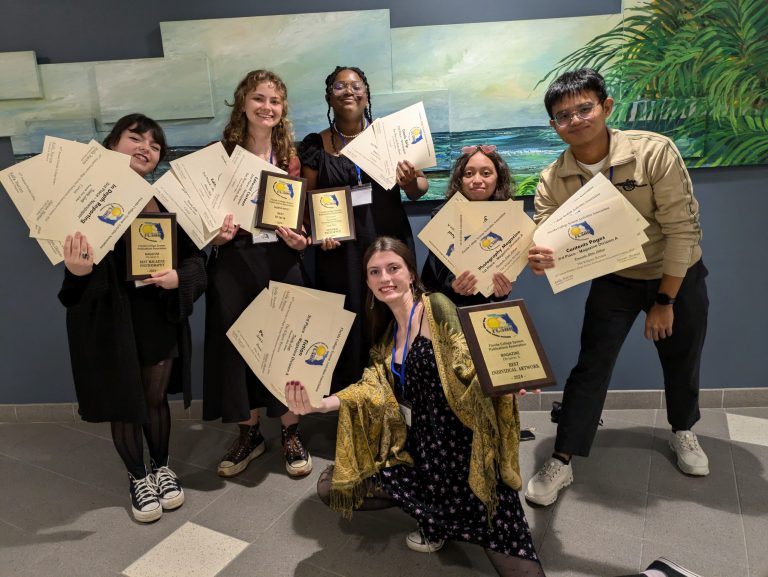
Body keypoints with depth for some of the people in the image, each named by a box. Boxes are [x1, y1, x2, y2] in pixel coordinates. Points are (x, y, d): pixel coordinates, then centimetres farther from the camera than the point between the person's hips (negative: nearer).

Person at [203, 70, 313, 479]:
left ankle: (290, 433, 19)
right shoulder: (222, 153, 3)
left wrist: (301, 239, -10)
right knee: (236, 342, 3)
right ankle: (248, 432, 22)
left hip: (280, 259, 1)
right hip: (233, 260, 0)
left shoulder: (290, 155, 7)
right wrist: (217, 231, -16)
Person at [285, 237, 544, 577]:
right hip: (420, 448, 7)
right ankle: (436, 513, 9)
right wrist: (317, 405, -10)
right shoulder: (387, 332, 12)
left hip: (461, 443, -7)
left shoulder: (437, 307, -9)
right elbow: (373, 389, 2)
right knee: (332, 487, 0)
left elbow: (468, 367, -20)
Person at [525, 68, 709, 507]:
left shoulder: (654, 152, -25)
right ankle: (562, 462, 10)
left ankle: (683, 431, 46)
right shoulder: (553, 181, -16)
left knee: (681, 363, 15)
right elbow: (545, 239, -17)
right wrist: (540, 260, -43)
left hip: (678, 277, -1)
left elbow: (682, 229, -22)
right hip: (615, 281, 1)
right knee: (591, 368, -2)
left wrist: (665, 301, -20)